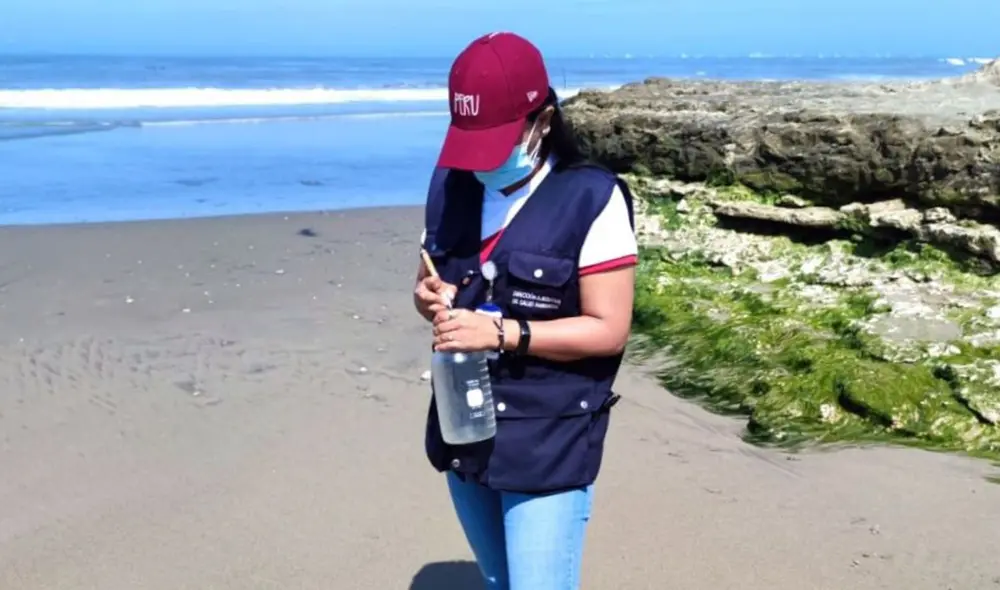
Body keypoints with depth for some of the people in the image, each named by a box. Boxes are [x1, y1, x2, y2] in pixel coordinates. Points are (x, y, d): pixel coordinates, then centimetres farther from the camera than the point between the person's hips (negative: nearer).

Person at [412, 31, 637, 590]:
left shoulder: (591, 199, -16)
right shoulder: (452, 185, 2)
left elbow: (610, 329, -16)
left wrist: (501, 332, -25)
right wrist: (432, 299, -10)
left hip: (549, 443, -6)